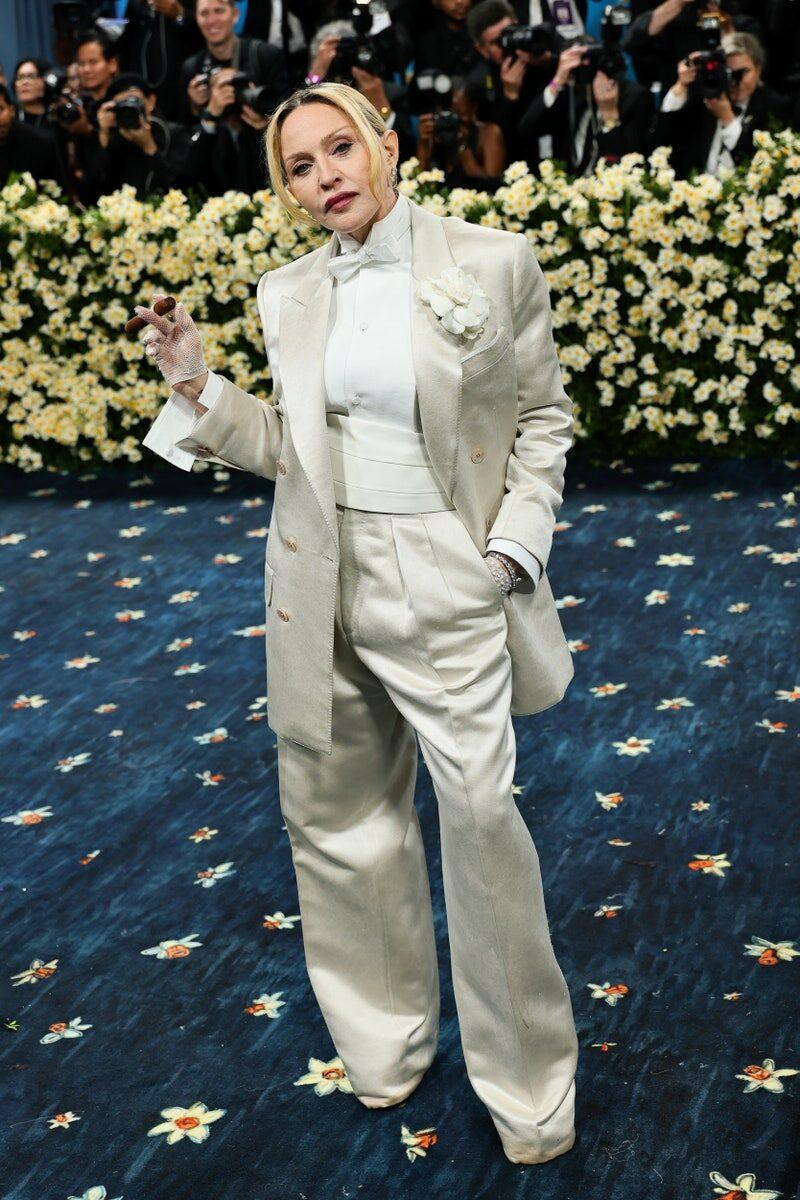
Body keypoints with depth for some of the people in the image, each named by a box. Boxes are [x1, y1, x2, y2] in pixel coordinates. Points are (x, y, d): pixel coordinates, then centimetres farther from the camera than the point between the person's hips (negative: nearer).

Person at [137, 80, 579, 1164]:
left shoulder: (493, 263, -4)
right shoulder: (290, 294, 7)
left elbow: (543, 416, 2)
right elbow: (292, 450, 11)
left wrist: (514, 543, -8)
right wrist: (199, 392, -2)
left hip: (444, 580, -4)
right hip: (323, 584, 5)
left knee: (481, 814, -4)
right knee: (337, 816, 13)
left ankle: (529, 1086, 17)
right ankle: (386, 1039, 35)